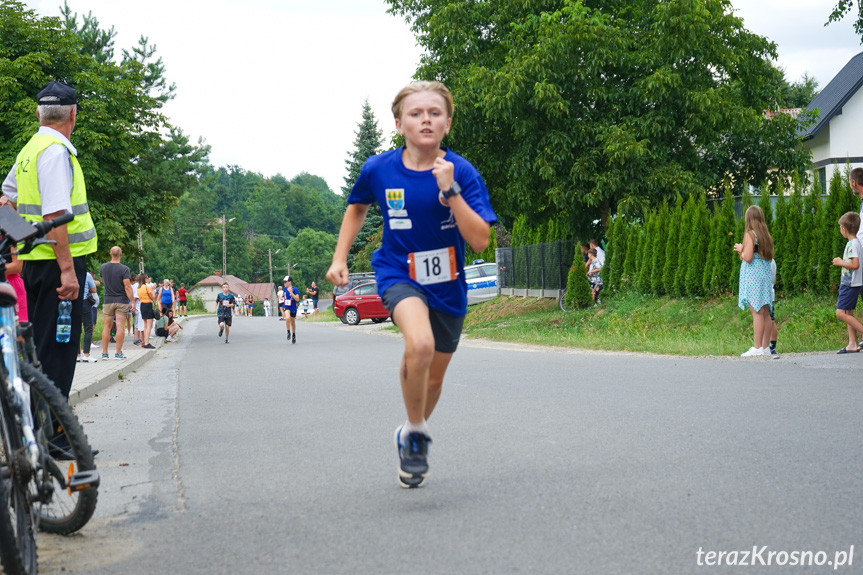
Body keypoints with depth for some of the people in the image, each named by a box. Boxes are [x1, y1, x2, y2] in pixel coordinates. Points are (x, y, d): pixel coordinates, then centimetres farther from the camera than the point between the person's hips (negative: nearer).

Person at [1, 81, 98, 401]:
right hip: (58, 261, -10)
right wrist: (67, 269, -24)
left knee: (41, 343, 16)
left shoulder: (30, 150, 15)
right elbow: (54, 215, -22)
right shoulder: (57, 151, -14)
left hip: (35, 262, 10)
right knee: (58, 349, -7)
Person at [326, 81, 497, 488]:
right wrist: (339, 258, 6)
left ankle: (412, 437, 46)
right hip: (398, 274, -2)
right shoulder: (379, 169, -10)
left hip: (447, 285, 2)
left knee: (434, 376, 16)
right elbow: (357, 207, 13)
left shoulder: (462, 173, -14)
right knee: (420, 344, -32)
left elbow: (480, 241, -22)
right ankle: (415, 432, -8)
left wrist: (449, 190, -29)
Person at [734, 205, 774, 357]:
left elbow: (748, 257, -18)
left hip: (753, 276, -8)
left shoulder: (750, 234, -10)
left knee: (757, 312, -10)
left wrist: (741, 249, 2)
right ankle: (765, 347, 8)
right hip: (765, 275, 8)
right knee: (765, 313, 7)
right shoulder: (765, 235, 13)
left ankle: (757, 347, -12)